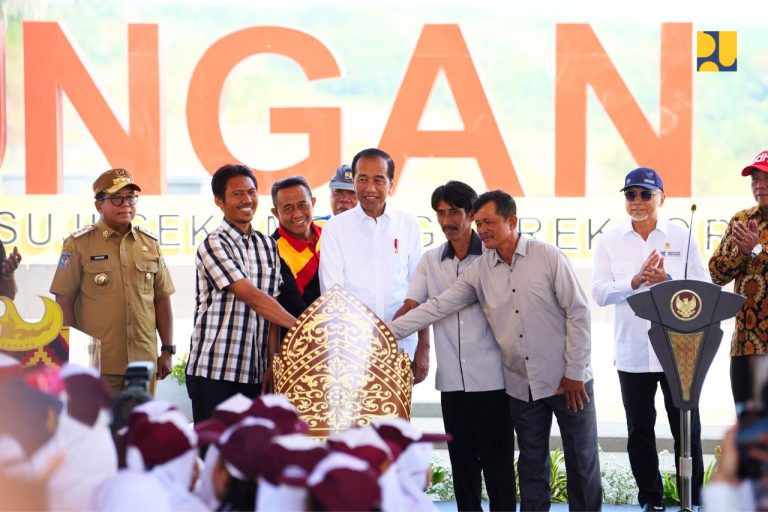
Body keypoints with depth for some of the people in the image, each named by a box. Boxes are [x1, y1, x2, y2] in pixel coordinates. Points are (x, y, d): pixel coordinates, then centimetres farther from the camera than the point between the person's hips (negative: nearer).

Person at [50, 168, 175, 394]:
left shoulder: (150, 243, 11)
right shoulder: (79, 244, -1)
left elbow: (161, 299, 14)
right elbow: (64, 301, -2)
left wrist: (167, 350, 9)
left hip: (144, 360, 4)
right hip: (98, 365, -4)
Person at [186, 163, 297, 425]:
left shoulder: (268, 246, 13)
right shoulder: (213, 245, -6)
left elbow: (271, 307, 10)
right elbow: (251, 297, -16)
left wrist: (271, 365, 1)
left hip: (255, 374, 5)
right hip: (214, 372, -5)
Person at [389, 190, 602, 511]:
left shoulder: (548, 258, -9)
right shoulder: (479, 271, 2)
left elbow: (578, 312, -9)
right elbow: (438, 306, 0)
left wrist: (575, 372, -10)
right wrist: (389, 331, -10)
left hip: (567, 380, -4)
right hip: (521, 385, 4)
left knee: (582, 459, 5)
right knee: (532, 463, 11)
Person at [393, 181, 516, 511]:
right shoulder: (431, 261, 9)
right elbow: (411, 308, 4)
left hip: (491, 380, -4)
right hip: (452, 380, 4)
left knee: (496, 458, 0)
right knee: (462, 459, 10)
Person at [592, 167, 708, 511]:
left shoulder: (681, 237, 1)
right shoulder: (610, 242, 4)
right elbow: (600, 292, -6)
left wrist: (668, 280, -21)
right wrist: (635, 281, -23)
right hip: (632, 352, 1)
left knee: (687, 429, 3)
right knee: (639, 431, 8)